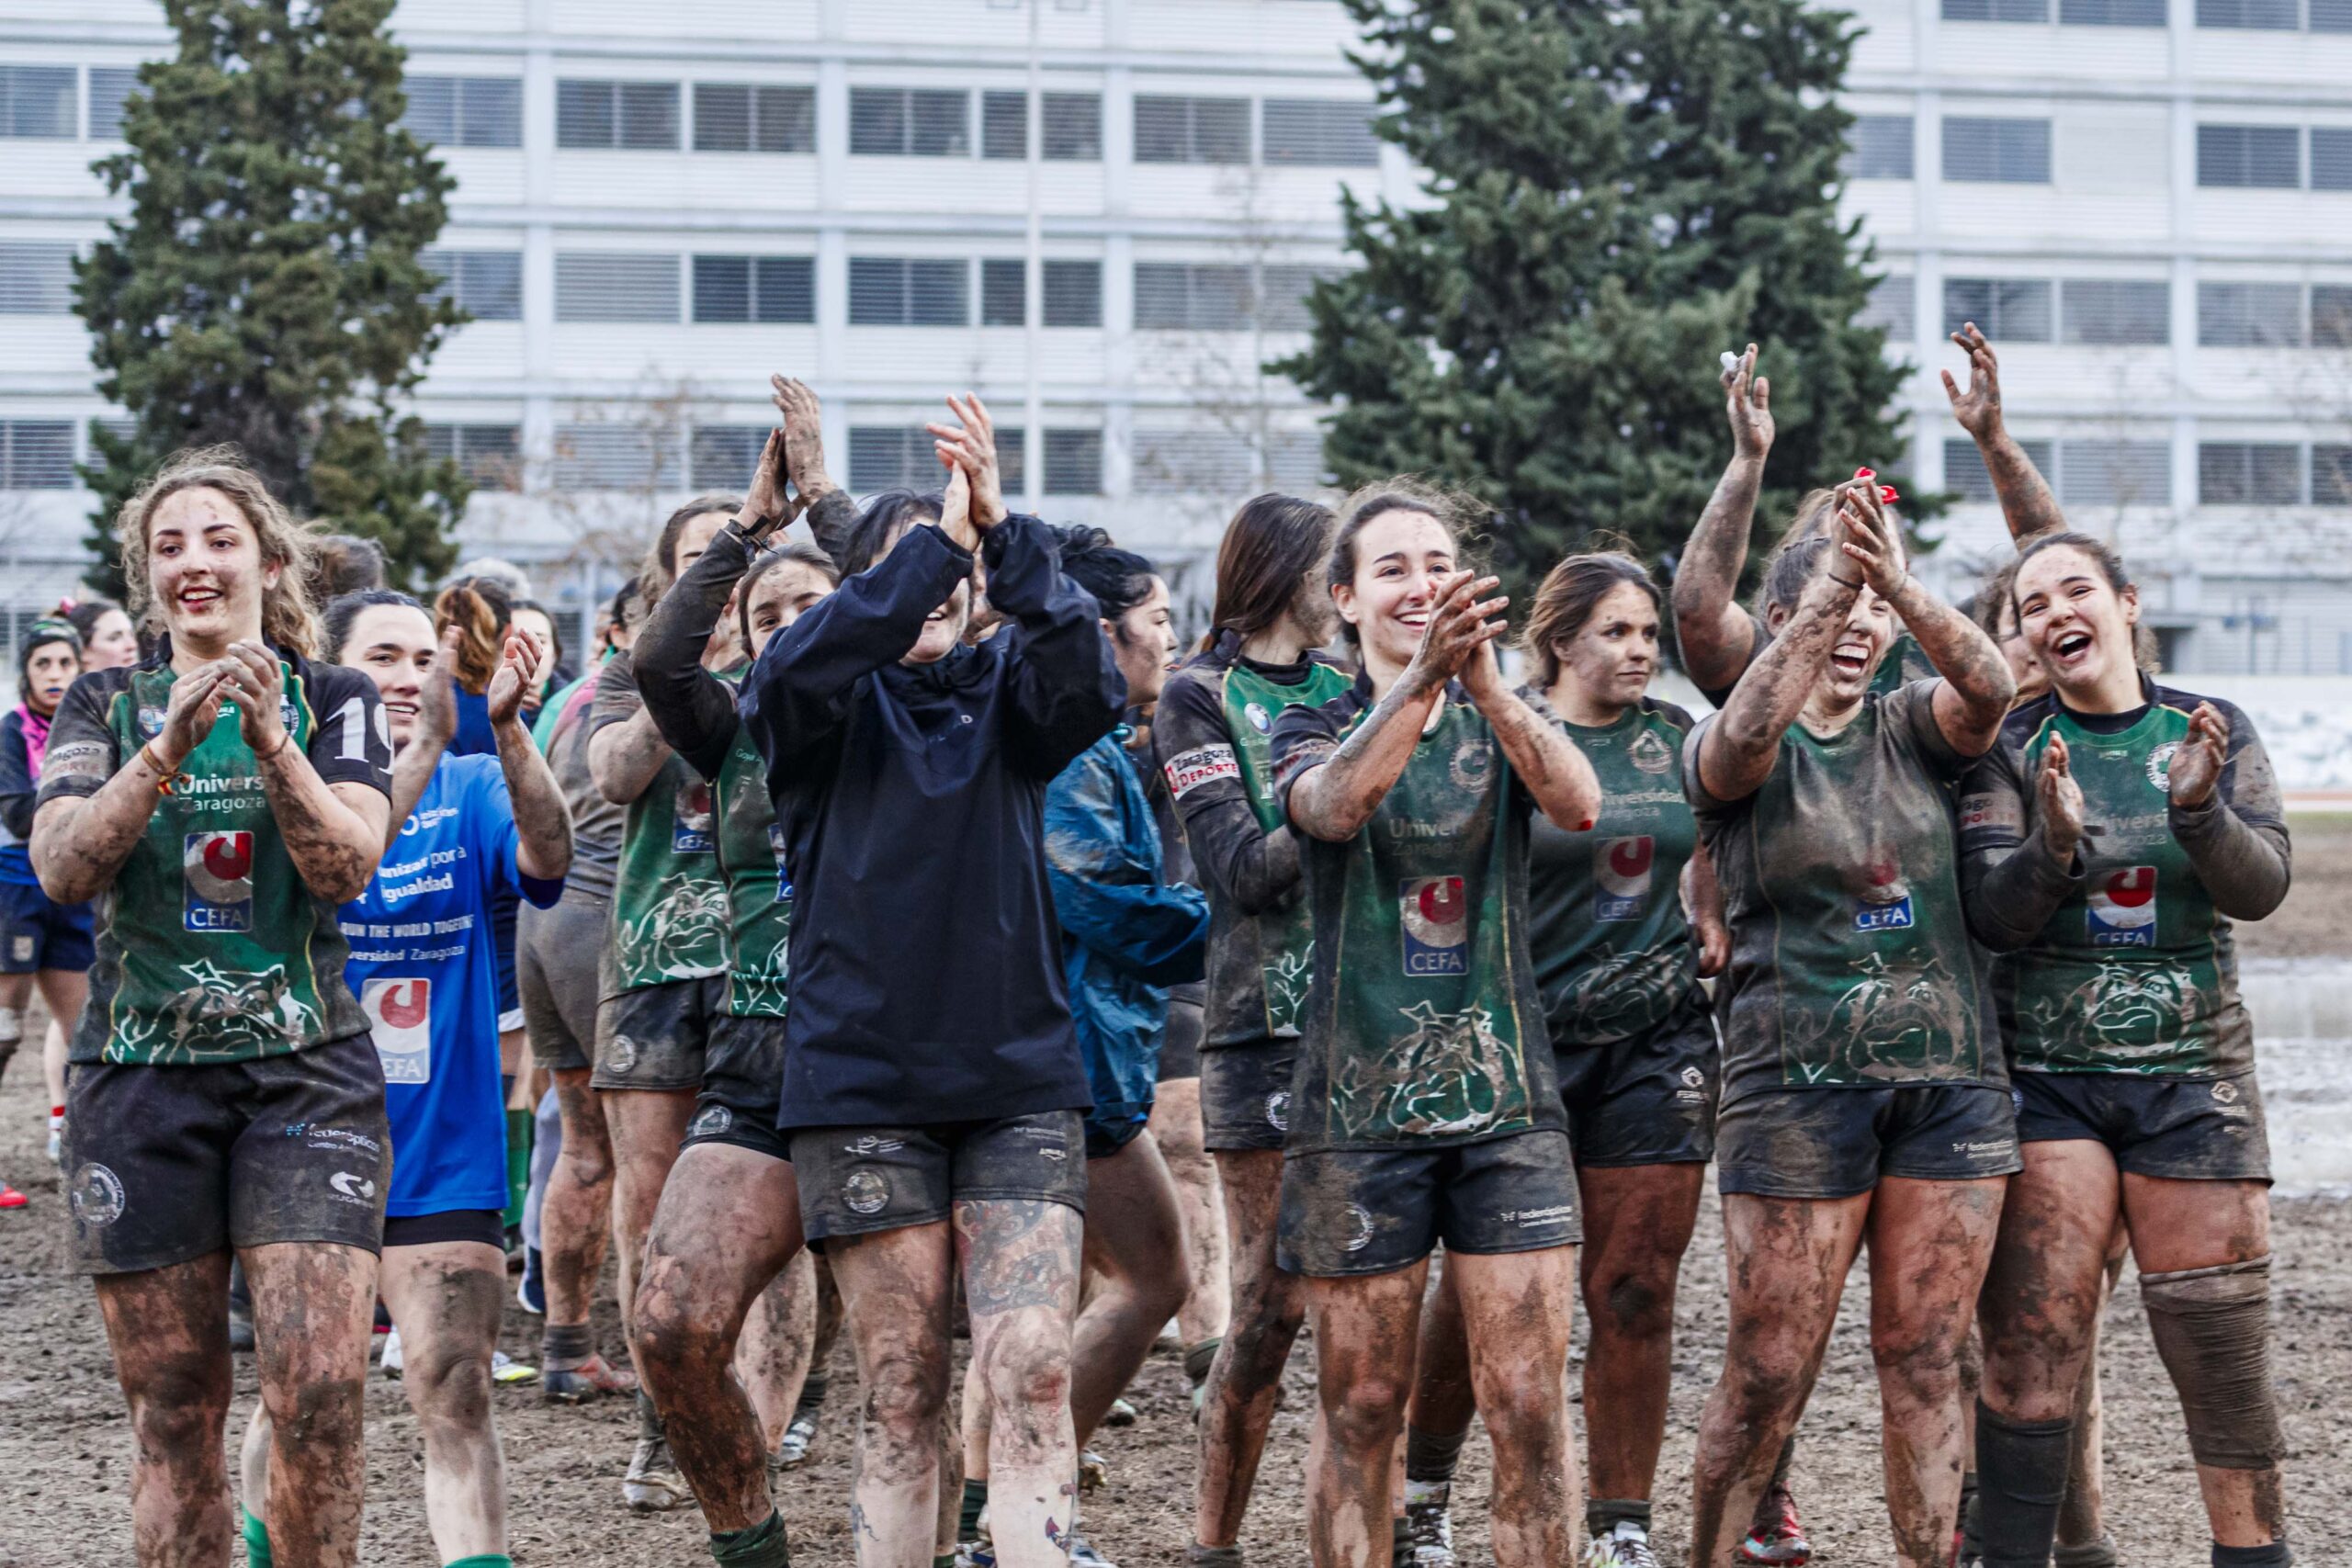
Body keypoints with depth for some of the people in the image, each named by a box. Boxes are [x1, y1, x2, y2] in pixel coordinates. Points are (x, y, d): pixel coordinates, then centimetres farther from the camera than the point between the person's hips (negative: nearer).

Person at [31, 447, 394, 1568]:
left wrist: (270, 740, -21)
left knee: (319, 1387, -14)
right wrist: (170, 747, -18)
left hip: (306, 1075, -1)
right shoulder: (106, 707, 9)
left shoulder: (334, 702, 7)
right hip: (140, 1077, 1)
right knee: (172, 1406, 2)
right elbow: (63, 868, -6)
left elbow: (348, 866, -8)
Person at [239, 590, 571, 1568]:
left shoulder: (472, 790, 2)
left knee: (454, 1398, -10)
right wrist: (424, 743, -38)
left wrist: (507, 728, -35)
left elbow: (545, 857, -19)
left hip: (441, 1152, 0)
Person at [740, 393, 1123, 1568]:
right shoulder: (829, 706, 6)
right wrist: (938, 544, -23)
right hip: (863, 1077, -1)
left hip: (1018, 1076, 1)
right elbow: (792, 673, -17)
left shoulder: (1005, 692, 11)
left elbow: (1086, 683, -11)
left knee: (1032, 1373, -10)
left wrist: (1005, 532, -23)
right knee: (901, 1393, 1)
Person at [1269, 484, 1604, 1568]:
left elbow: (1579, 803, -14)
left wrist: (1486, 680, -31)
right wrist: (1422, 677, -38)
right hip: (1358, 1101, -1)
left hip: (1504, 1096, 1)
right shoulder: (1314, 729, 4)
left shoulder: (1499, 724, 8)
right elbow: (1331, 805, -21)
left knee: (1529, 1406, -4)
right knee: (1360, 1409, 3)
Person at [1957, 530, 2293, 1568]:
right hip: (2048, 1078, -1)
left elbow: (2262, 887, -5)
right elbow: (1992, 916, -6)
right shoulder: (2011, 749, 2)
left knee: (2220, 1346, 0)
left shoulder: (2216, 735, 6)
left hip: (2192, 1072, 1)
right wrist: (2054, 846, -26)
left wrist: (2198, 811, -24)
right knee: (2032, 1347, -8)